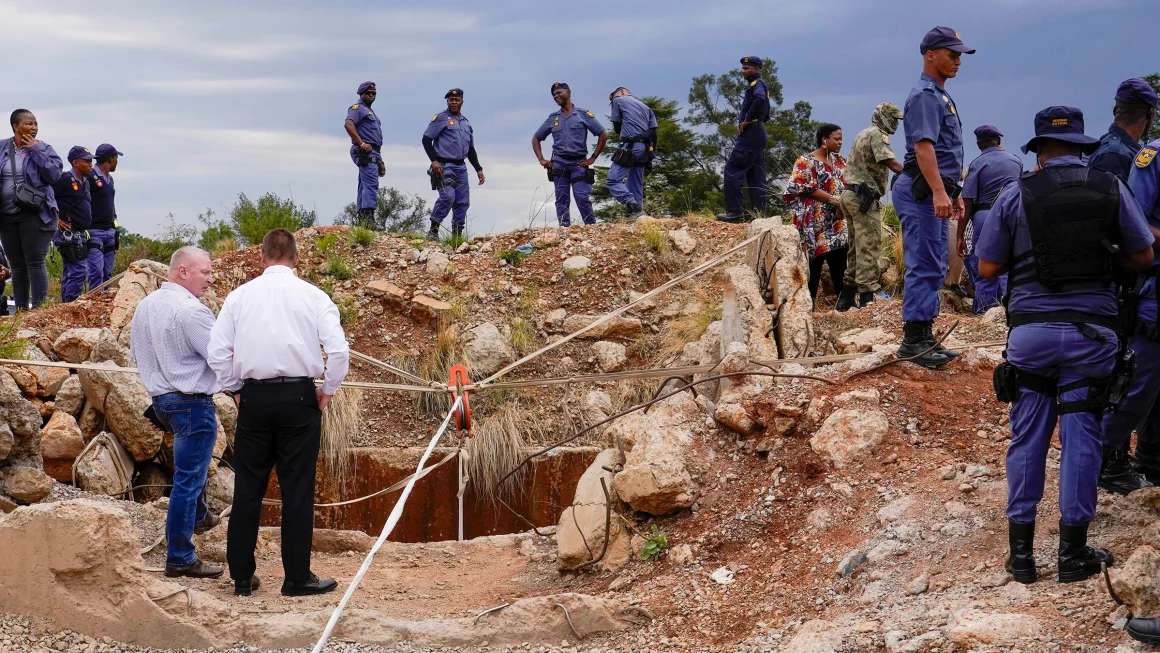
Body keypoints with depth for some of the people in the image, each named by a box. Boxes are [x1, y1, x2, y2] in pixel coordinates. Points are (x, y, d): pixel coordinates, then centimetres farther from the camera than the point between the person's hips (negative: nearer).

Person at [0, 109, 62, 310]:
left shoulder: (43, 149, 2)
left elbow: (54, 174, -11)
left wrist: (36, 150, -12)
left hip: (35, 215, -4)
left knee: (35, 264, -8)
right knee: (17, 266, 8)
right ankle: (20, 311, 14)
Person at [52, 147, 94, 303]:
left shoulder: (85, 181, 15)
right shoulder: (66, 179, -14)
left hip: (80, 234, 10)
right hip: (68, 234, -10)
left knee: (70, 271, 12)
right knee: (79, 270, -14)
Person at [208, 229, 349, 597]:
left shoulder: (240, 295, 5)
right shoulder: (312, 296, -1)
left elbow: (218, 351, 2)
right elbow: (339, 349, -9)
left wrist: (235, 390, 14)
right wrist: (328, 391, 4)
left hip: (254, 398, 2)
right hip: (299, 397, -2)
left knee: (247, 490, 9)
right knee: (297, 490, 3)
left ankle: (241, 577, 13)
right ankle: (297, 578, 6)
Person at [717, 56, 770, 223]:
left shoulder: (757, 83, -8)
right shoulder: (759, 85, 21)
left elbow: (760, 99, -32)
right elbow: (765, 114, 27)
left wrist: (747, 120, -24)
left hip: (750, 134, -11)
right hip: (758, 134, 11)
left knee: (732, 170, -11)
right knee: (755, 175, 9)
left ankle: (734, 212, -15)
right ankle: (758, 213, 8)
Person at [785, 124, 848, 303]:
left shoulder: (839, 161, 15)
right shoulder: (806, 161, -6)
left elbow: (848, 186, 13)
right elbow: (807, 189, -14)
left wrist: (844, 204, -7)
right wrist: (834, 200, -17)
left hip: (838, 221, 6)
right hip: (817, 222, -6)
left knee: (839, 258, 2)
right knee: (816, 259, -5)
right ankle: (809, 301, 0)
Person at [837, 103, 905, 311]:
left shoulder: (863, 134, 23)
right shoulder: (877, 134, -9)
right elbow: (891, 163, -22)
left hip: (850, 194, 10)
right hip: (865, 198, -10)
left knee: (857, 247, 14)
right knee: (869, 247, -10)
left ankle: (846, 299, 17)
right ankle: (867, 298, -12)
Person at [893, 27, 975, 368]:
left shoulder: (941, 95, 21)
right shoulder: (925, 95, -12)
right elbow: (923, 145, -24)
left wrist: (953, 194, 27)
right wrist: (938, 192, -33)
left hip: (934, 192, 11)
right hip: (921, 193, -11)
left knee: (934, 268, 12)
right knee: (924, 266, -10)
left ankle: (924, 338, 16)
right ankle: (913, 340, -9)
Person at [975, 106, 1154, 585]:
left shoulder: (1016, 194, -1)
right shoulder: (1111, 189, 1)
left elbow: (987, 267, 2)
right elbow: (1142, 257, 8)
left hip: (1030, 331, 0)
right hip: (1092, 332, 0)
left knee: (1027, 438, 9)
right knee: (1080, 438, 6)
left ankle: (1021, 551, 12)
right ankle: (1073, 553, 10)